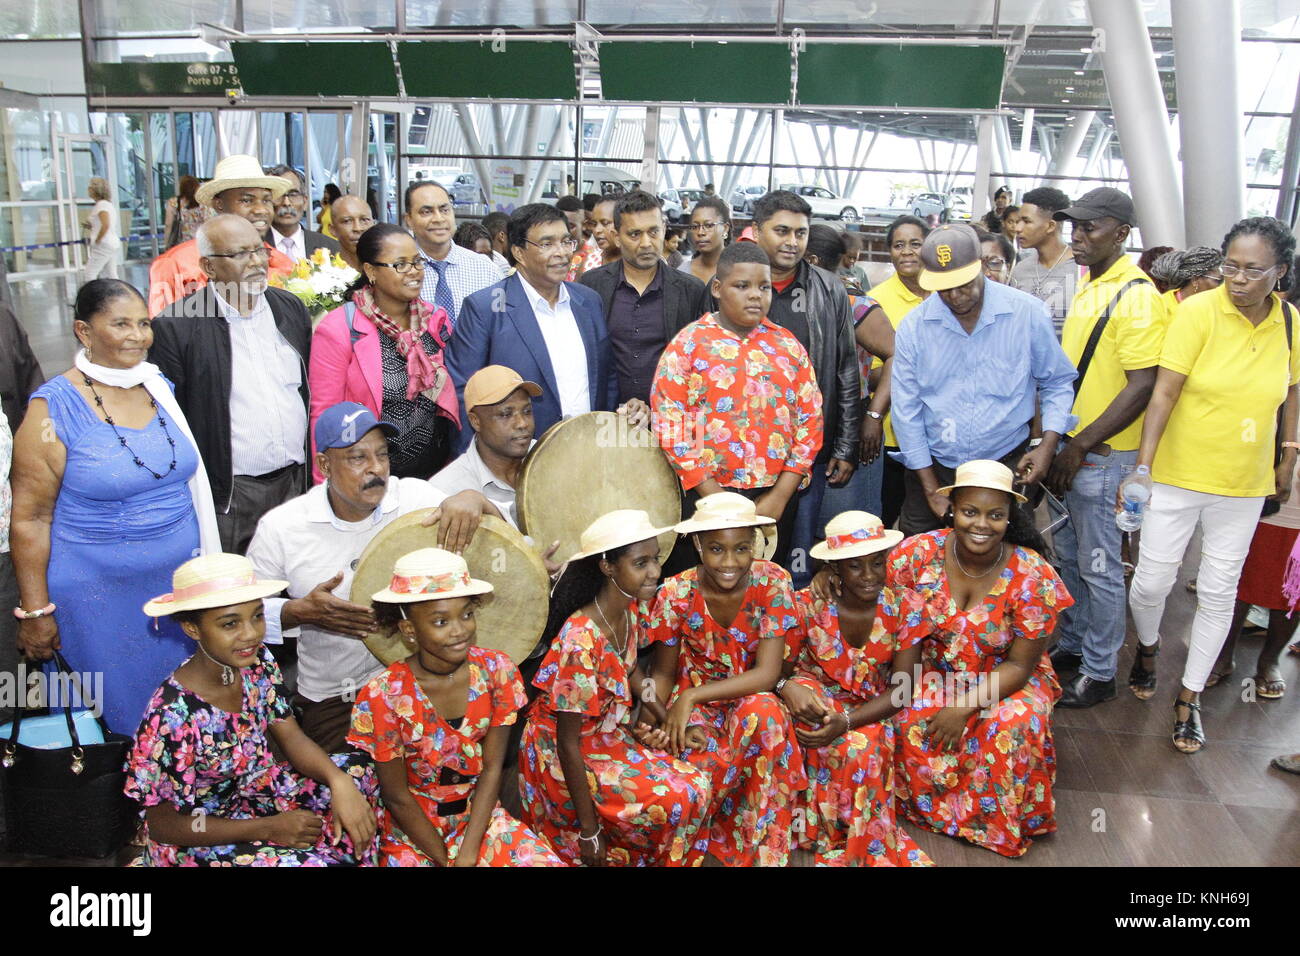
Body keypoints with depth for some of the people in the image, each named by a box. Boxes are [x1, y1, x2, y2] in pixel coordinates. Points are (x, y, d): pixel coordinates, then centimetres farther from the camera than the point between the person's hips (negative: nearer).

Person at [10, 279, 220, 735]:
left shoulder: (159, 388, 4)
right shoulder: (55, 408, -13)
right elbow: (30, 518, -11)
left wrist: (205, 562, 14)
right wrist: (35, 612, -10)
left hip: (179, 580, 5)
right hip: (100, 595, -5)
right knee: (124, 712, 11)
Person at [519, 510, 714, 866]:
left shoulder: (632, 608, -7)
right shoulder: (581, 641, -31)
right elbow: (569, 744, -24)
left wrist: (667, 720, 0)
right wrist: (589, 831, -18)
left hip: (612, 736, 8)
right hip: (570, 759, -8)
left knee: (697, 785, -7)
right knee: (679, 799, -18)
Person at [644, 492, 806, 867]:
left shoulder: (773, 583, -15)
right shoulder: (677, 594, -13)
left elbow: (767, 674, -20)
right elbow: (662, 674, -2)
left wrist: (691, 696, -28)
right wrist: (660, 720, -24)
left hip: (751, 699, 1)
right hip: (694, 704, 0)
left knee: (762, 712, -36)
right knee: (706, 761, -35)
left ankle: (763, 849, -15)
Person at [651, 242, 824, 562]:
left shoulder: (787, 346, 7)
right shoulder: (688, 344, -3)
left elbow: (810, 420, 4)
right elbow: (669, 423, -9)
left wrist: (780, 497, -5)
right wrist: (715, 499, -12)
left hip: (777, 498, 3)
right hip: (708, 494, -3)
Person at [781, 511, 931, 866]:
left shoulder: (901, 608, -12)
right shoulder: (808, 605, -14)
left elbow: (901, 689, -16)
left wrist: (847, 722, -33)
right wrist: (789, 686, -39)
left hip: (872, 711, 0)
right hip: (818, 698, 0)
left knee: (862, 745, -34)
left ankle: (864, 843, -5)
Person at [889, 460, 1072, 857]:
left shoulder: (1033, 576, -19)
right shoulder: (919, 553, -16)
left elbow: (1020, 665, -14)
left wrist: (965, 707, -26)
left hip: (1004, 679, -1)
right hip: (933, 672, 1)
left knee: (1014, 725, -32)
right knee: (910, 722, -29)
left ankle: (996, 823, -2)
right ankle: (931, 806, 3)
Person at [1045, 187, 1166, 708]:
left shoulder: (1136, 296, -17)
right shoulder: (1087, 287, 11)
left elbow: (1142, 386, -21)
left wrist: (1080, 447, -20)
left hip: (1103, 455, -9)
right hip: (1070, 449, 9)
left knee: (1099, 567, 3)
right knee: (1068, 555, 19)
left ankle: (1099, 673, 17)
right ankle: (1072, 646, 35)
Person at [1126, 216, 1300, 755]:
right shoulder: (1197, 312, -14)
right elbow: (1164, 392, -18)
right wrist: (1143, 465, -25)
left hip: (1244, 486, 3)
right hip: (1179, 475, -3)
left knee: (1219, 592, 10)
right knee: (1153, 580, 4)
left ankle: (1190, 696, 26)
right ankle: (1148, 645, 38)